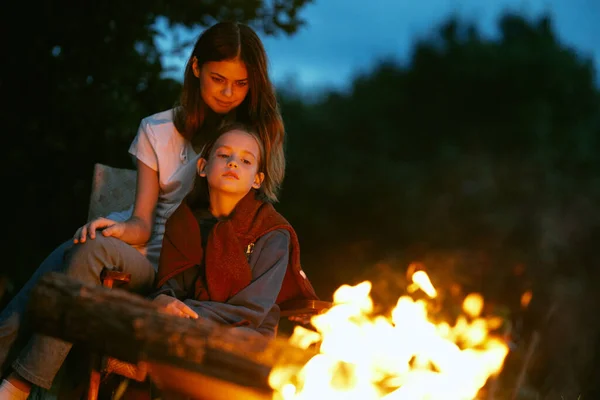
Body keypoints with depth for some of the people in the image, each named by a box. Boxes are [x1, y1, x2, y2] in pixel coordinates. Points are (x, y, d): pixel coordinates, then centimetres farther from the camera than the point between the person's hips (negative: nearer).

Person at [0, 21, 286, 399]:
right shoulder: (158, 130, 8)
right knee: (69, 253, -32)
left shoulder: (262, 131, 4)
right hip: (144, 251, 3)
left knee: (93, 251, -31)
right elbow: (143, 222, 1)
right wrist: (123, 230, -23)